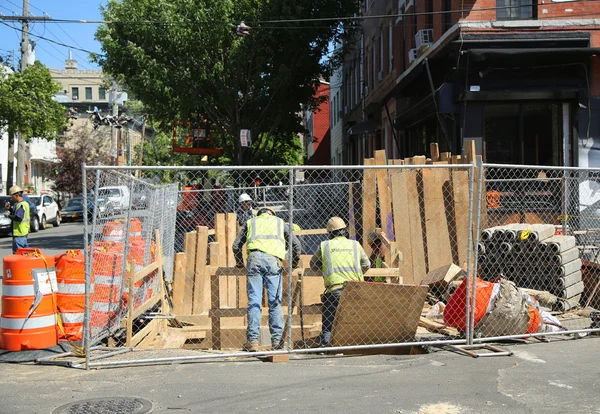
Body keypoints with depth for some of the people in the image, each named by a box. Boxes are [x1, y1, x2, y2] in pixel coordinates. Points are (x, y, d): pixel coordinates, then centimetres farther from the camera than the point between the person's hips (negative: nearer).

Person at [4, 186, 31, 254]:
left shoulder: (20, 205, -17)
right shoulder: (25, 203, 14)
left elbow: (18, 218, -27)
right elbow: (15, 213, 23)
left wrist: (8, 215, -15)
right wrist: (9, 209, 9)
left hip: (19, 233, -10)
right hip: (24, 232, 10)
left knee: (17, 252, -8)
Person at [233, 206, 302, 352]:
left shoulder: (250, 222, 28)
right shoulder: (280, 222, 28)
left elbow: (236, 245, 23)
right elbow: (296, 244, 21)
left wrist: (239, 262, 37)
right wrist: (295, 262, 35)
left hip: (254, 258, 0)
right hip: (273, 260, 0)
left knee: (254, 301, -1)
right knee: (275, 302, 3)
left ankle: (253, 340, -3)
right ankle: (277, 339, 2)